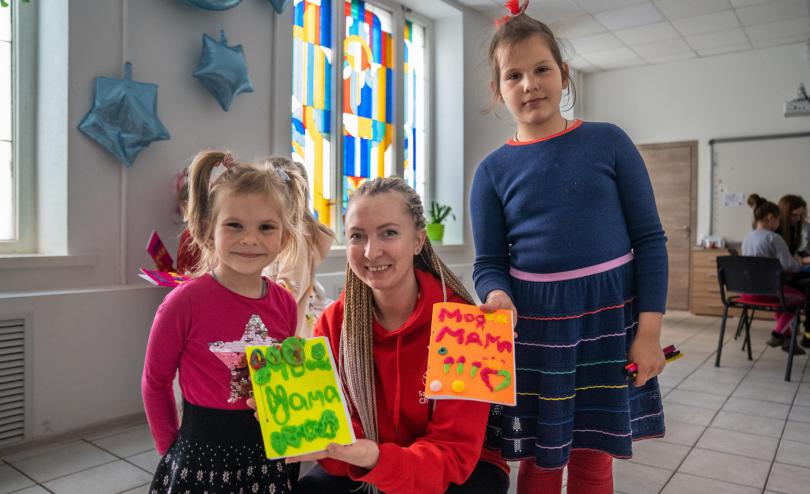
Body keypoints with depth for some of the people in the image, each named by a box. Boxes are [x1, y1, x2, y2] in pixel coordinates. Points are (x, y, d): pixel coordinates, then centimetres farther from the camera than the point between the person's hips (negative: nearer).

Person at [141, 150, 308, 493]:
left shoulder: (285, 304, -5)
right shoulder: (186, 301, -17)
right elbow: (155, 382, -5)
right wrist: (170, 447, 0)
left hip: (271, 454, 4)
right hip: (204, 454, -4)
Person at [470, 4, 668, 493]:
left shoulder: (609, 141, -1)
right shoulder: (493, 170, 0)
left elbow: (650, 239, -1)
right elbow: (489, 263, 1)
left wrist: (650, 330, -7)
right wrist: (498, 297, -22)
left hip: (609, 315, 0)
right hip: (534, 326, 0)